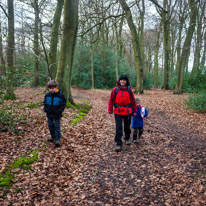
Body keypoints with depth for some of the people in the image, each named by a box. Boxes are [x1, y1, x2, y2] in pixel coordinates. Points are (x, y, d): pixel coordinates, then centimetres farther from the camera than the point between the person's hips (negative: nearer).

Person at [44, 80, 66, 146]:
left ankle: (58, 139, 1)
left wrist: (59, 111, -14)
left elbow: (63, 104, -5)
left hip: (57, 114, -4)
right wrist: (45, 109, 0)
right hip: (49, 114, 4)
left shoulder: (60, 95, -12)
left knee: (57, 126, -3)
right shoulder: (47, 95, -1)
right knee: (50, 125, 13)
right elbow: (45, 103, 13)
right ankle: (52, 136, 31)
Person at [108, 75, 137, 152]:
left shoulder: (129, 90, -1)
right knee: (118, 128, -5)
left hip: (127, 111, 1)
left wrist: (134, 110, 6)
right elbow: (111, 100, -2)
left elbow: (133, 100, 5)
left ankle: (127, 138, 41)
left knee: (127, 126, 16)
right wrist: (110, 110, -8)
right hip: (118, 111, -1)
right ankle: (118, 144, 2)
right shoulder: (115, 90, -4)